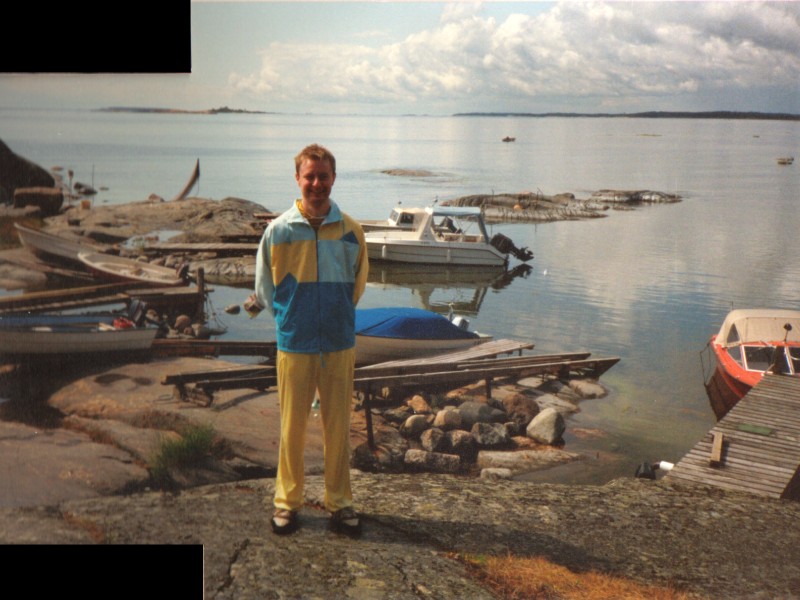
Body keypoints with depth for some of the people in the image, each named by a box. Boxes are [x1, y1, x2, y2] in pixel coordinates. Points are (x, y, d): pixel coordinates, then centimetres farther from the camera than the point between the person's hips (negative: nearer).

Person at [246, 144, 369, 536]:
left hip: (339, 345, 1)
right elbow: (265, 287, 8)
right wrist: (291, 319, 7)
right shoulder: (278, 230, -4)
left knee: (338, 427, 9)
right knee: (292, 428, 8)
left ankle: (339, 502, 22)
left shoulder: (350, 231, 0)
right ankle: (287, 500, 24)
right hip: (294, 345, -1)